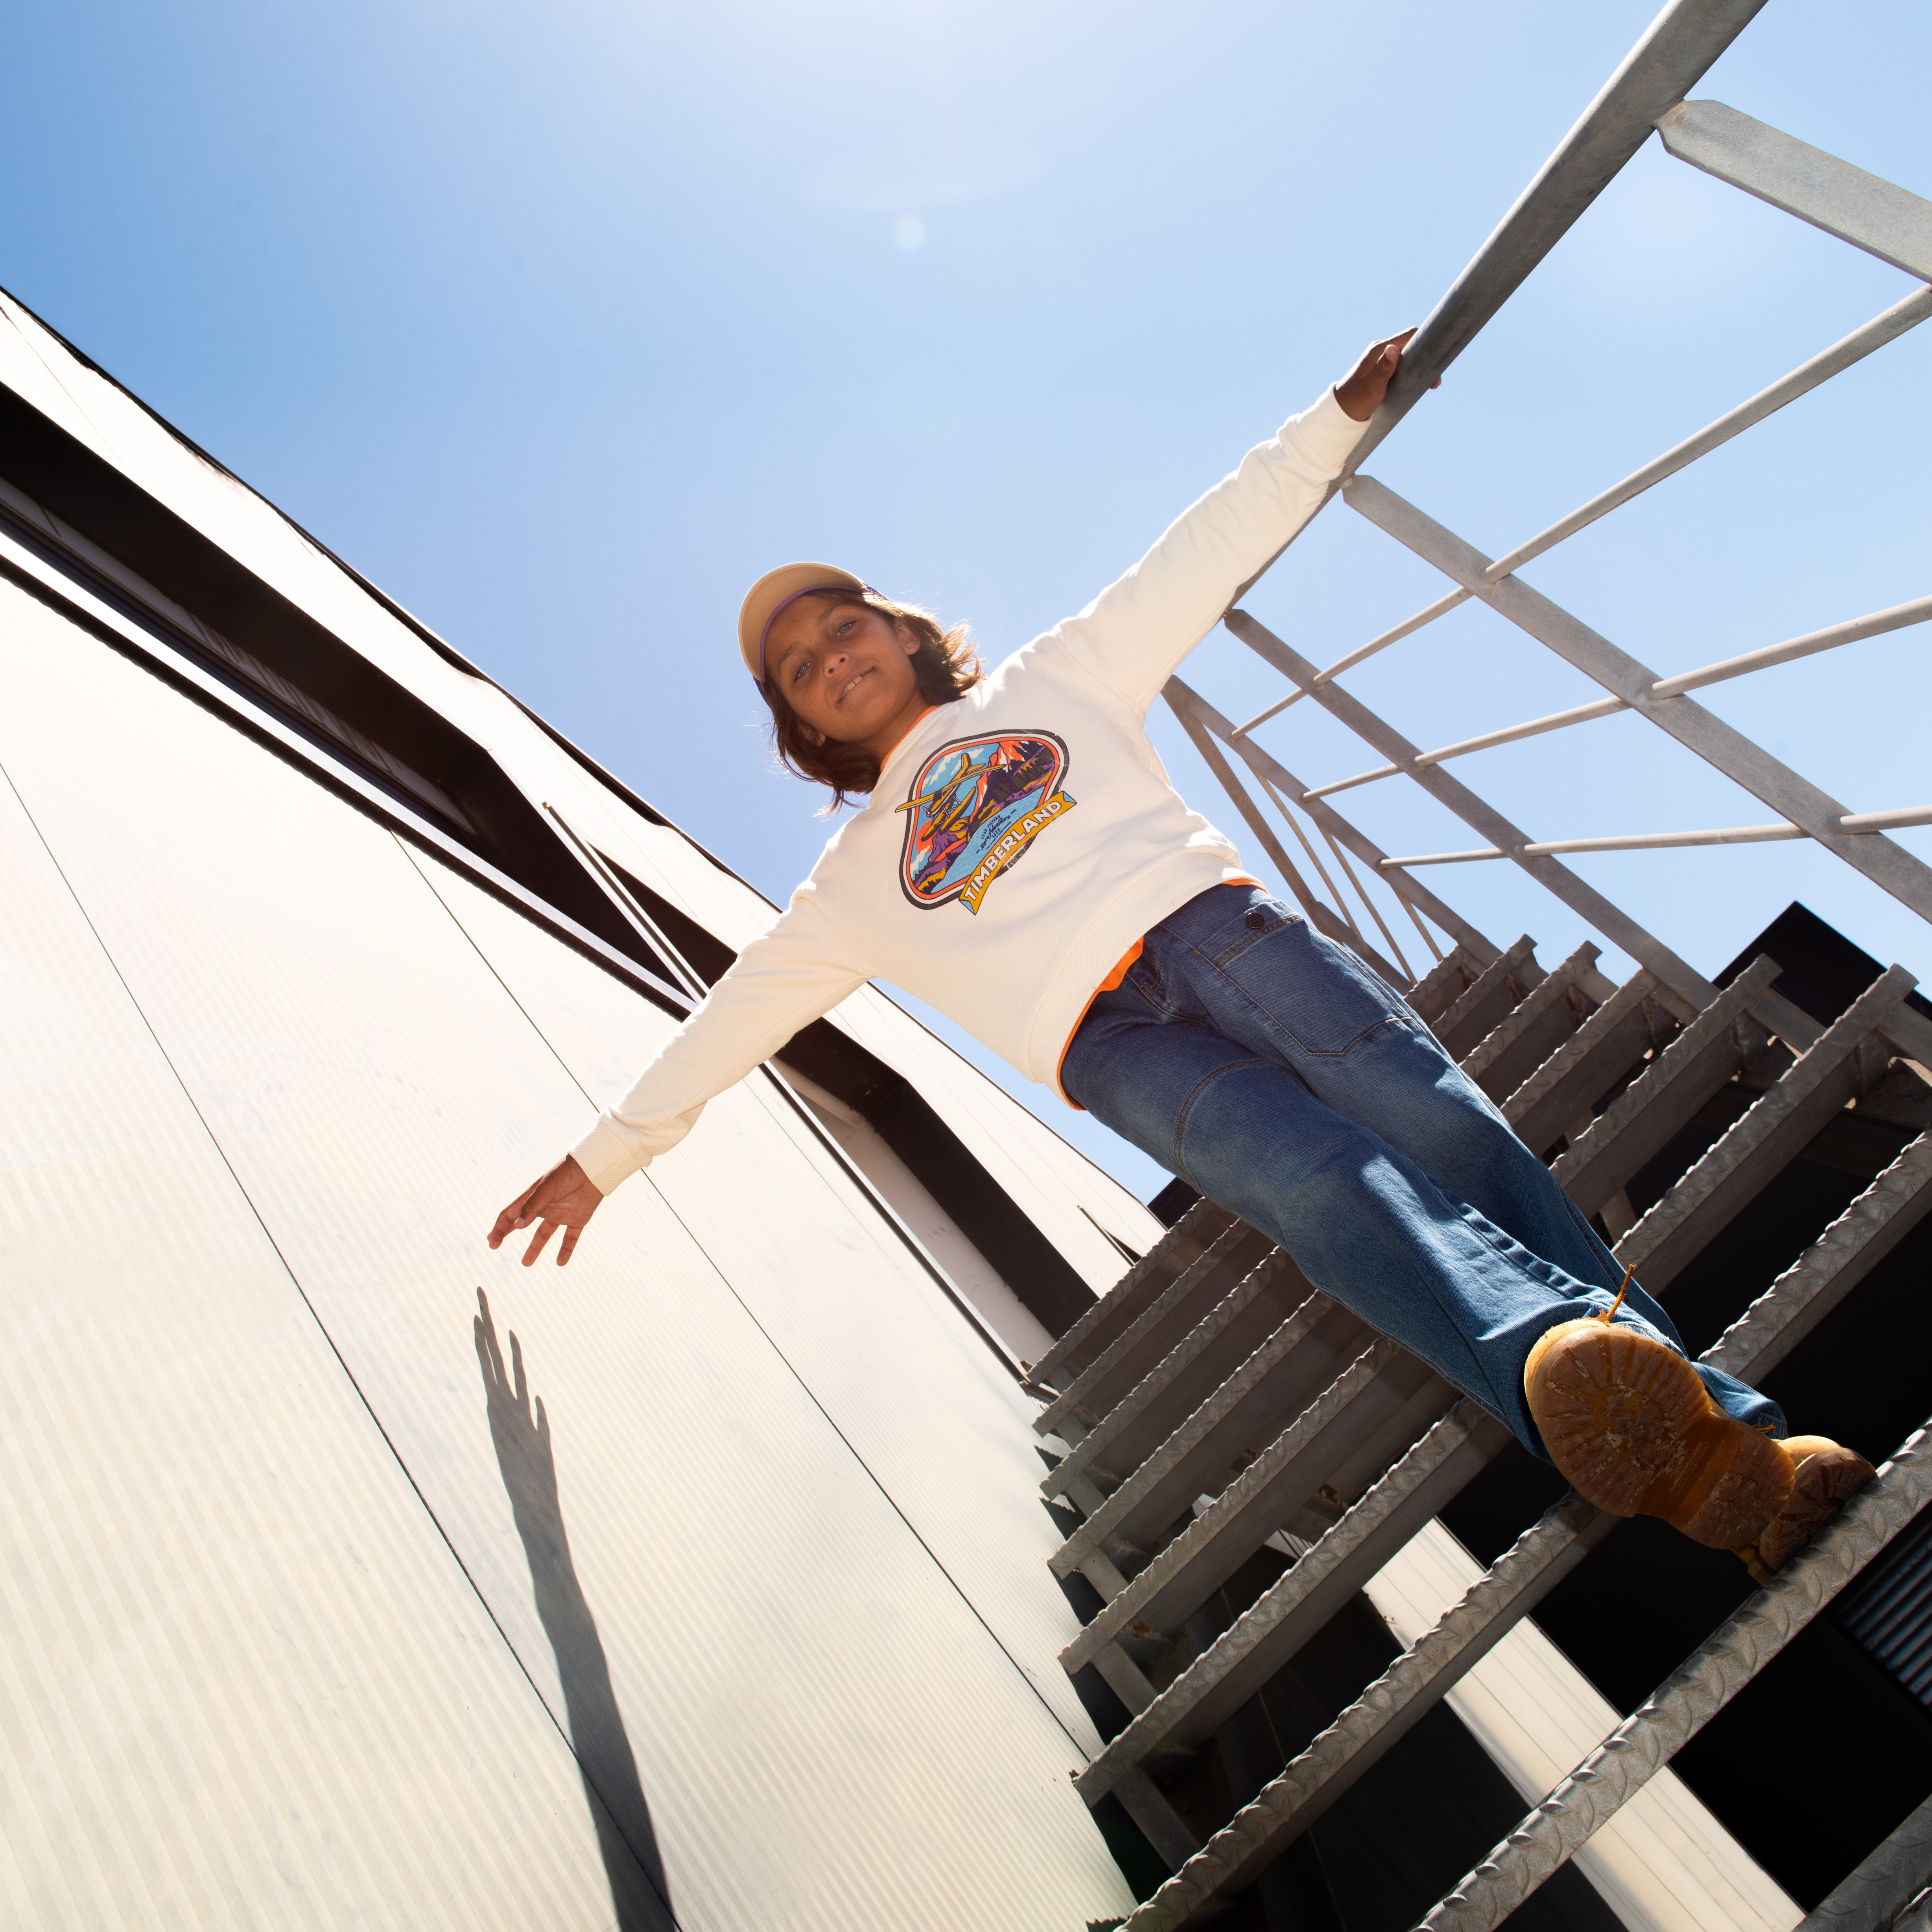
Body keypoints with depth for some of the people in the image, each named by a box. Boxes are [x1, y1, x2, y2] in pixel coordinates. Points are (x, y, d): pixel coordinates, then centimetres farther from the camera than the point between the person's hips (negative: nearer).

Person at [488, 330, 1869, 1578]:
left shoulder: (1052, 681, 27)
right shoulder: (858, 883, 27)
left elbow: (1212, 549, 24)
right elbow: (733, 1019, 29)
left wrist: (1343, 414, 18)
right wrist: (603, 1156, 29)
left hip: (1212, 923, 1)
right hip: (1111, 1042, -1)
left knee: (1438, 1123, -22)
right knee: (1315, 1175, -30)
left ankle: (1723, 1445, -29)